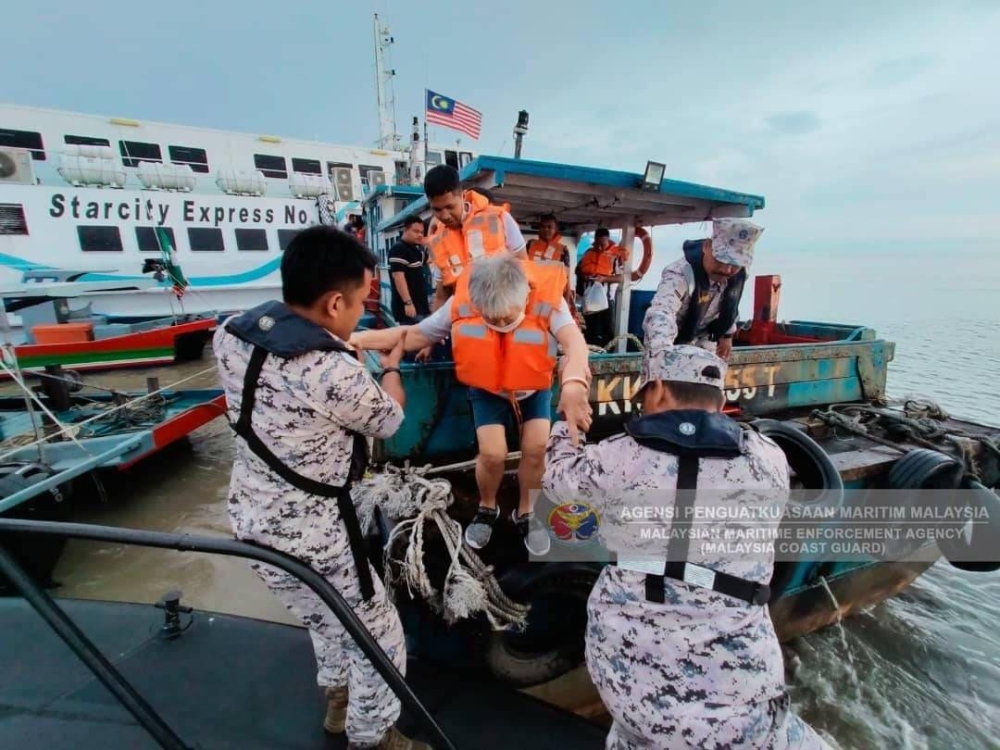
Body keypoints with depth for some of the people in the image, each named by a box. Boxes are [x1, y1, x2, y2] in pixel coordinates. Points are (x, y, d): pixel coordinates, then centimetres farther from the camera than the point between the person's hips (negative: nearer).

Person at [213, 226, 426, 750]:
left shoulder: (231, 334, -8)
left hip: (251, 519, 9)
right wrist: (391, 367, 10)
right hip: (307, 536, -8)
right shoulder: (335, 373, -31)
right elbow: (389, 419, -9)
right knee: (379, 639, 18)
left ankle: (337, 698, 58)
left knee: (326, 617, 33)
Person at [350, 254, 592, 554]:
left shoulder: (546, 298, -30)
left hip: (535, 388, 1)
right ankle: (487, 509, 21)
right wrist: (354, 339, -26)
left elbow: (573, 340, -47)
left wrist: (574, 382, -69)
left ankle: (525, 512, 20)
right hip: (488, 389, 0)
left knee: (536, 448, -10)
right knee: (492, 454, -13)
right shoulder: (461, 303, -26)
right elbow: (414, 334, -17)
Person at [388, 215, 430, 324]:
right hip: (409, 306, -9)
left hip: (422, 306, 9)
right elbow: (398, 276, -20)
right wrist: (408, 303, -27)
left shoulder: (418, 249, 16)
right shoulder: (398, 249, -11)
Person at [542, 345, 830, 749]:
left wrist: (565, 420, 29)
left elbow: (557, 476, 10)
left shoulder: (615, 458, -9)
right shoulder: (768, 460, -8)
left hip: (625, 673, 3)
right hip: (729, 692, -2)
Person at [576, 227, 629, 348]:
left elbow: (619, 278, -8)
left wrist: (604, 278, -24)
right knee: (591, 330, 13)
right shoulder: (588, 252, 8)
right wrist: (583, 276, -8)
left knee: (608, 331, -3)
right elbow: (578, 270, 13)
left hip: (606, 298, -4)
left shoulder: (615, 255, -5)